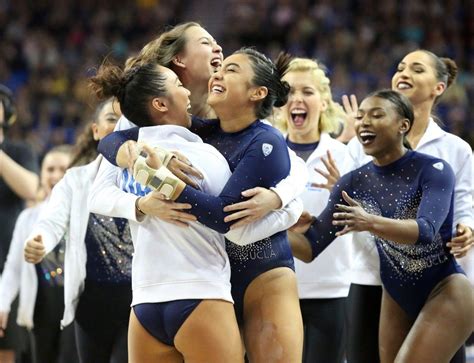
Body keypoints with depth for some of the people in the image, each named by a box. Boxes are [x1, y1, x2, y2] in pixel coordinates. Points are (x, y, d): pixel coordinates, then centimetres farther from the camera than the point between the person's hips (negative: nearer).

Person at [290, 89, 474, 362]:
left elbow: (425, 230, -33)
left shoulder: (434, 170, -16)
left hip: (444, 291, -6)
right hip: (398, 296, 6)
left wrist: (370, 223, -48)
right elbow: (310, 248, -2)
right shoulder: (354, 183, -1)